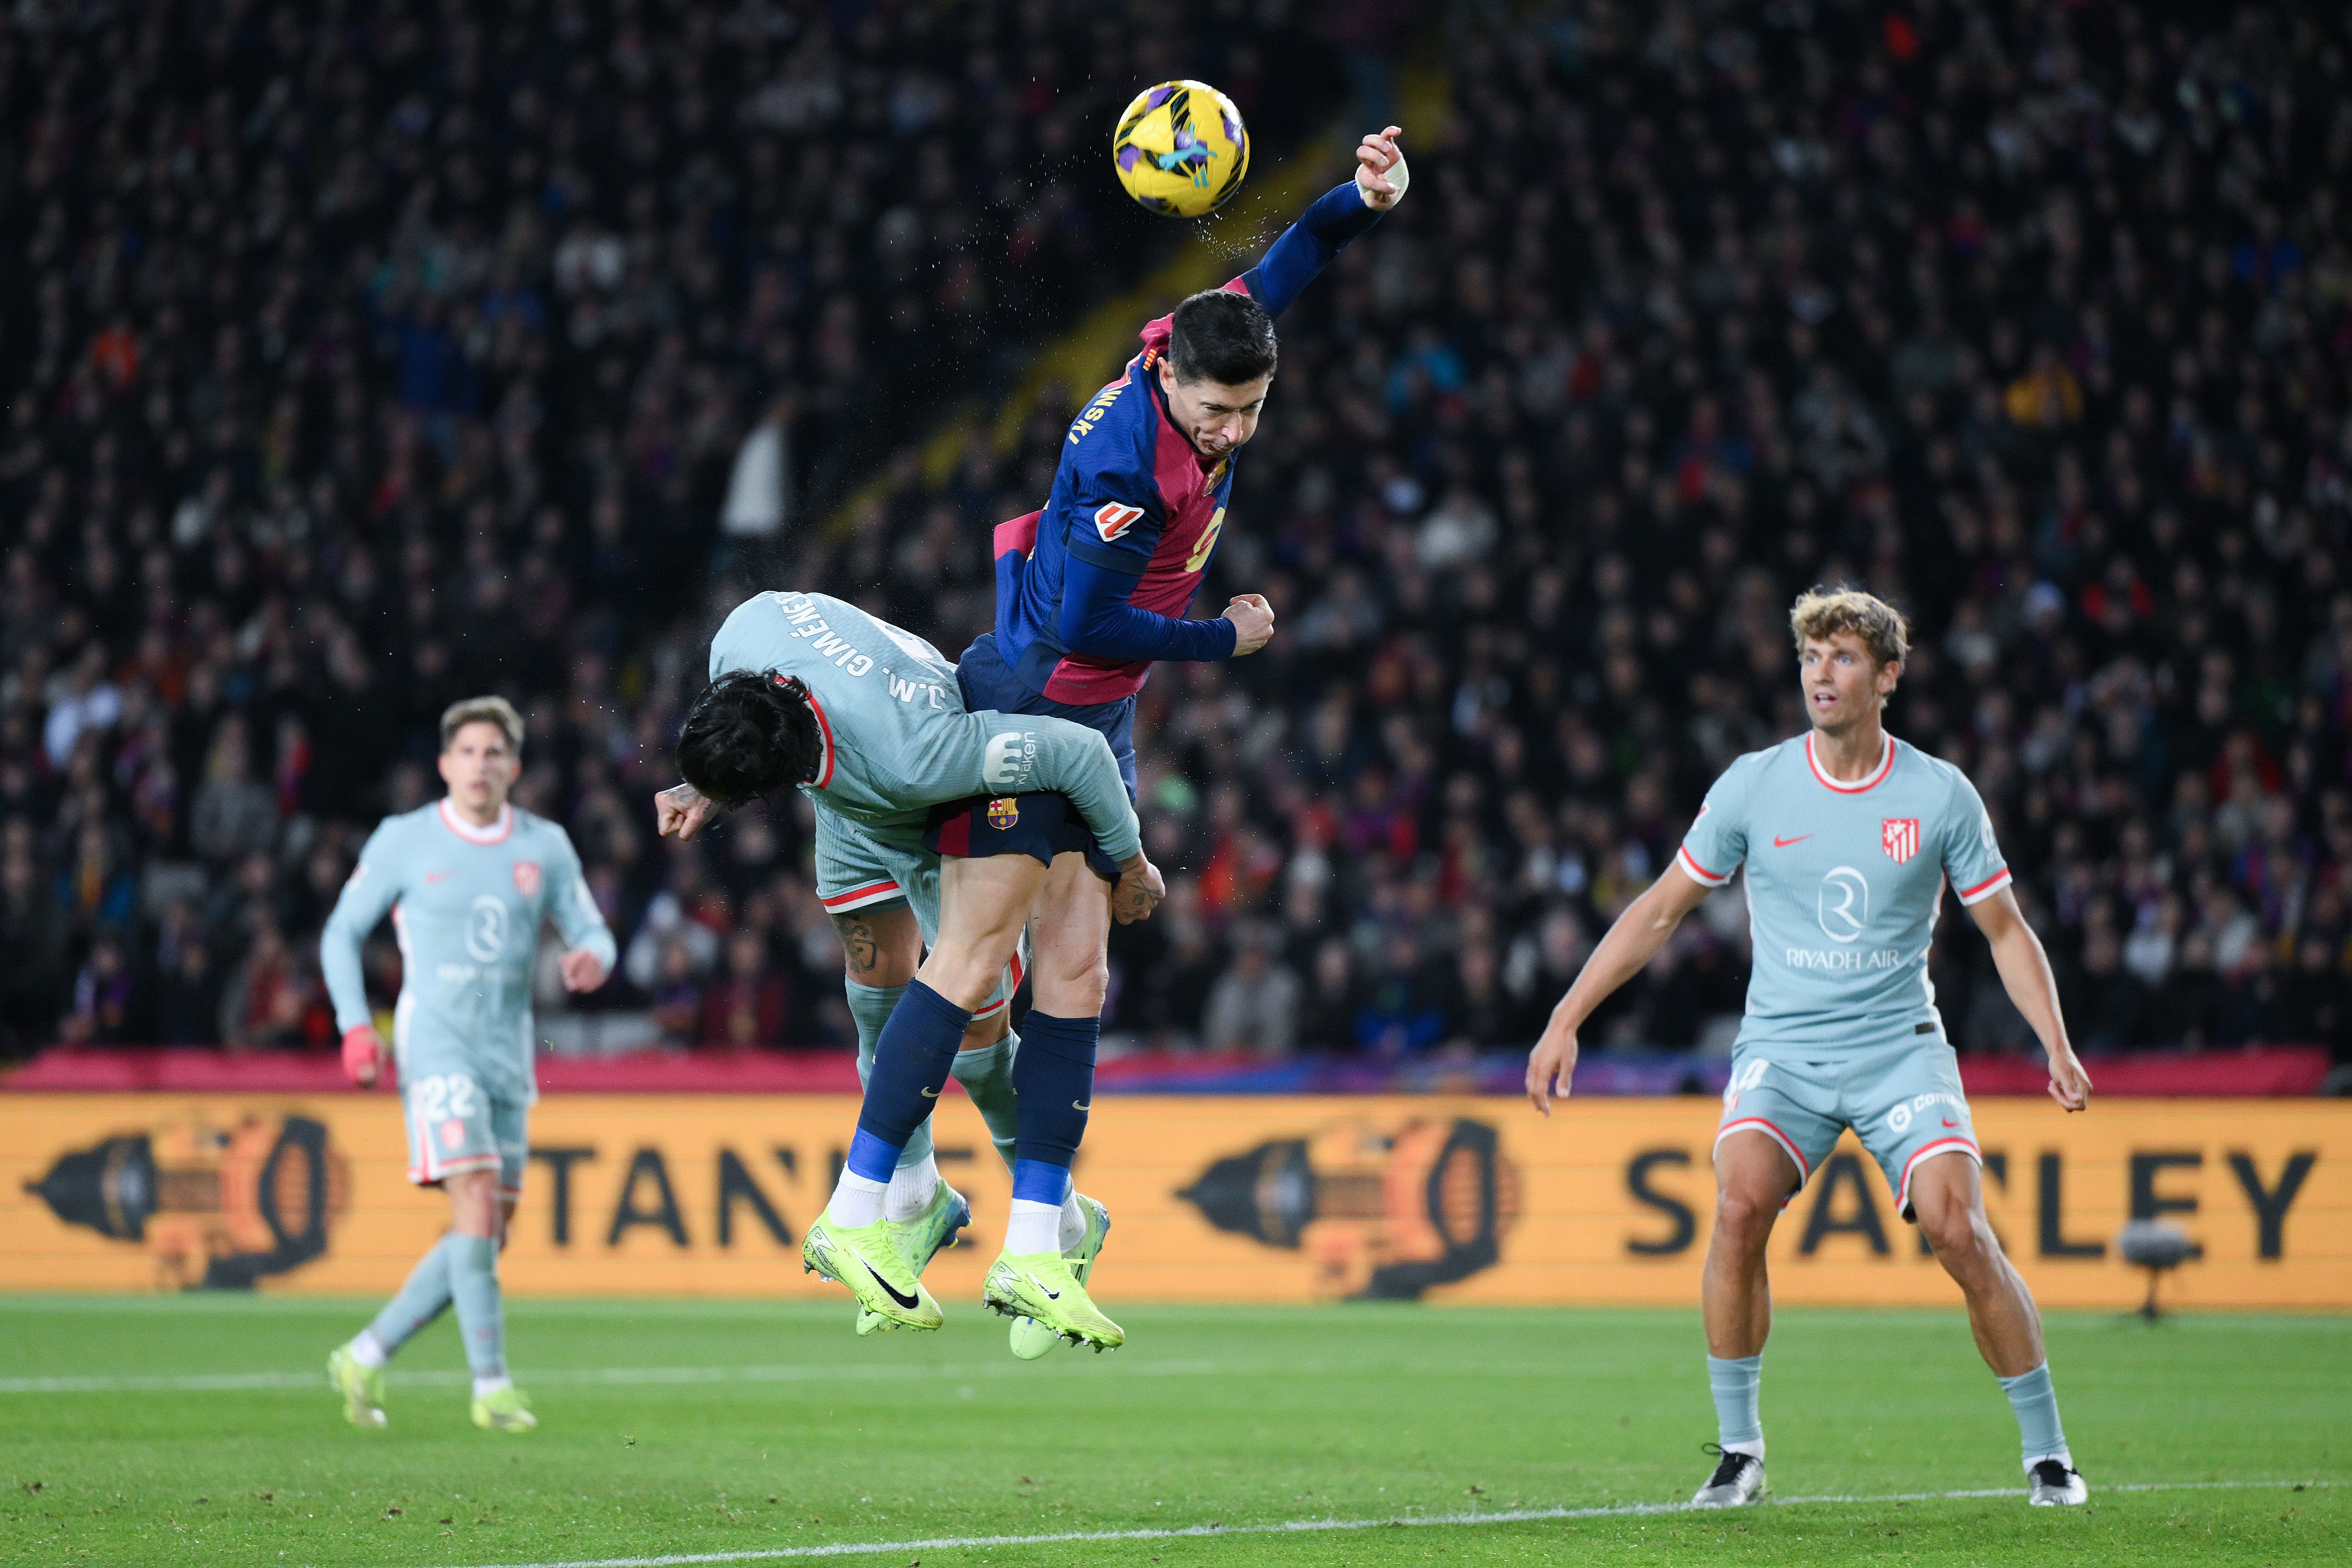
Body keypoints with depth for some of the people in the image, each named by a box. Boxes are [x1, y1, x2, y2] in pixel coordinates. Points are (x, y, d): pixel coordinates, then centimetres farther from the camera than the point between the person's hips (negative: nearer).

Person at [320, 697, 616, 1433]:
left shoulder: (546, 846, 8)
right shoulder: (404, 841, -1)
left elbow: (592, 934, 10)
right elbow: (341, 933, 6)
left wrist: (590, 958, -16)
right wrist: (355, 1025, -7)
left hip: (509, 1054, 5)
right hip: (436, 1044, -5)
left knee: (487, 1235, 4)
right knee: (477, 1205, -19)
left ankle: (365, 1357, 17)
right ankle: (491, 1386, -15)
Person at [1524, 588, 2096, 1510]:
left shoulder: (1940, 796, -1)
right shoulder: (1754, 786, 0)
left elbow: (2006, 930, 7)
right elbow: (1660, 911, 9)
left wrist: (2057, 1046, -7)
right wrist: (1567, 1020, 4)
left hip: (1900, 1047, 0)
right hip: (1781, 1048, 0)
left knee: (1960, 1233, -18)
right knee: (1741, 1202, -26)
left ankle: (2047, 1452, 0)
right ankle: (1738, 1450, -12)